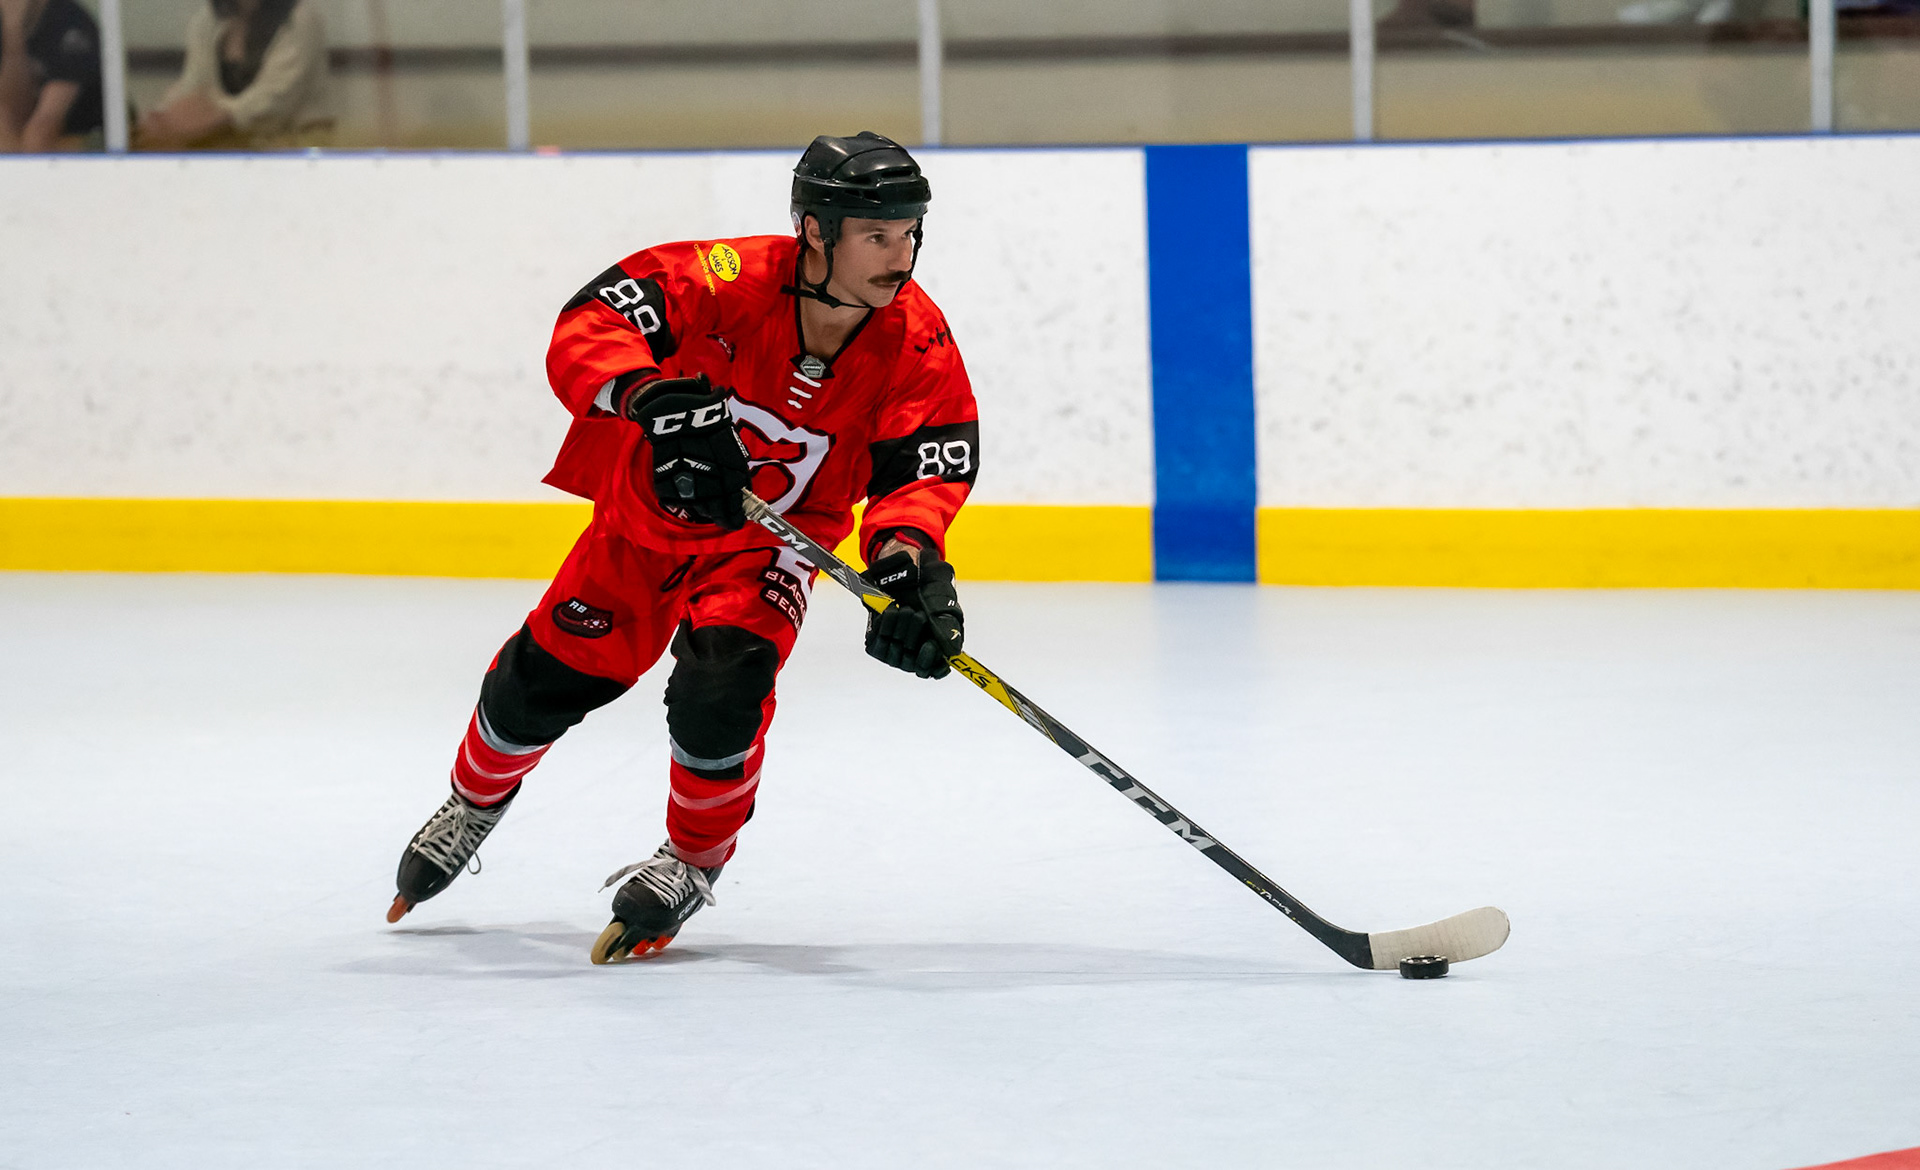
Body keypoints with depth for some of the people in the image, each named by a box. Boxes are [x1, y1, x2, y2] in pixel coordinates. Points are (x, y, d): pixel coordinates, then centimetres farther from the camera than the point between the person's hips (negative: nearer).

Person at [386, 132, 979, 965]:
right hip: (648, 513, 0)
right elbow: (588, 325, -37)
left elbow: (931, 463, -29)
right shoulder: (728, 282, -32)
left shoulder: (917, 344, -24)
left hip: (770, 539, 0)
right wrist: (650, 396, -56)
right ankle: (476, 802, 43)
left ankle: (693, 862, 3)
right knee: (546, 677, 9)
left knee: (720, 684, -24)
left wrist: (909, 558, -49)